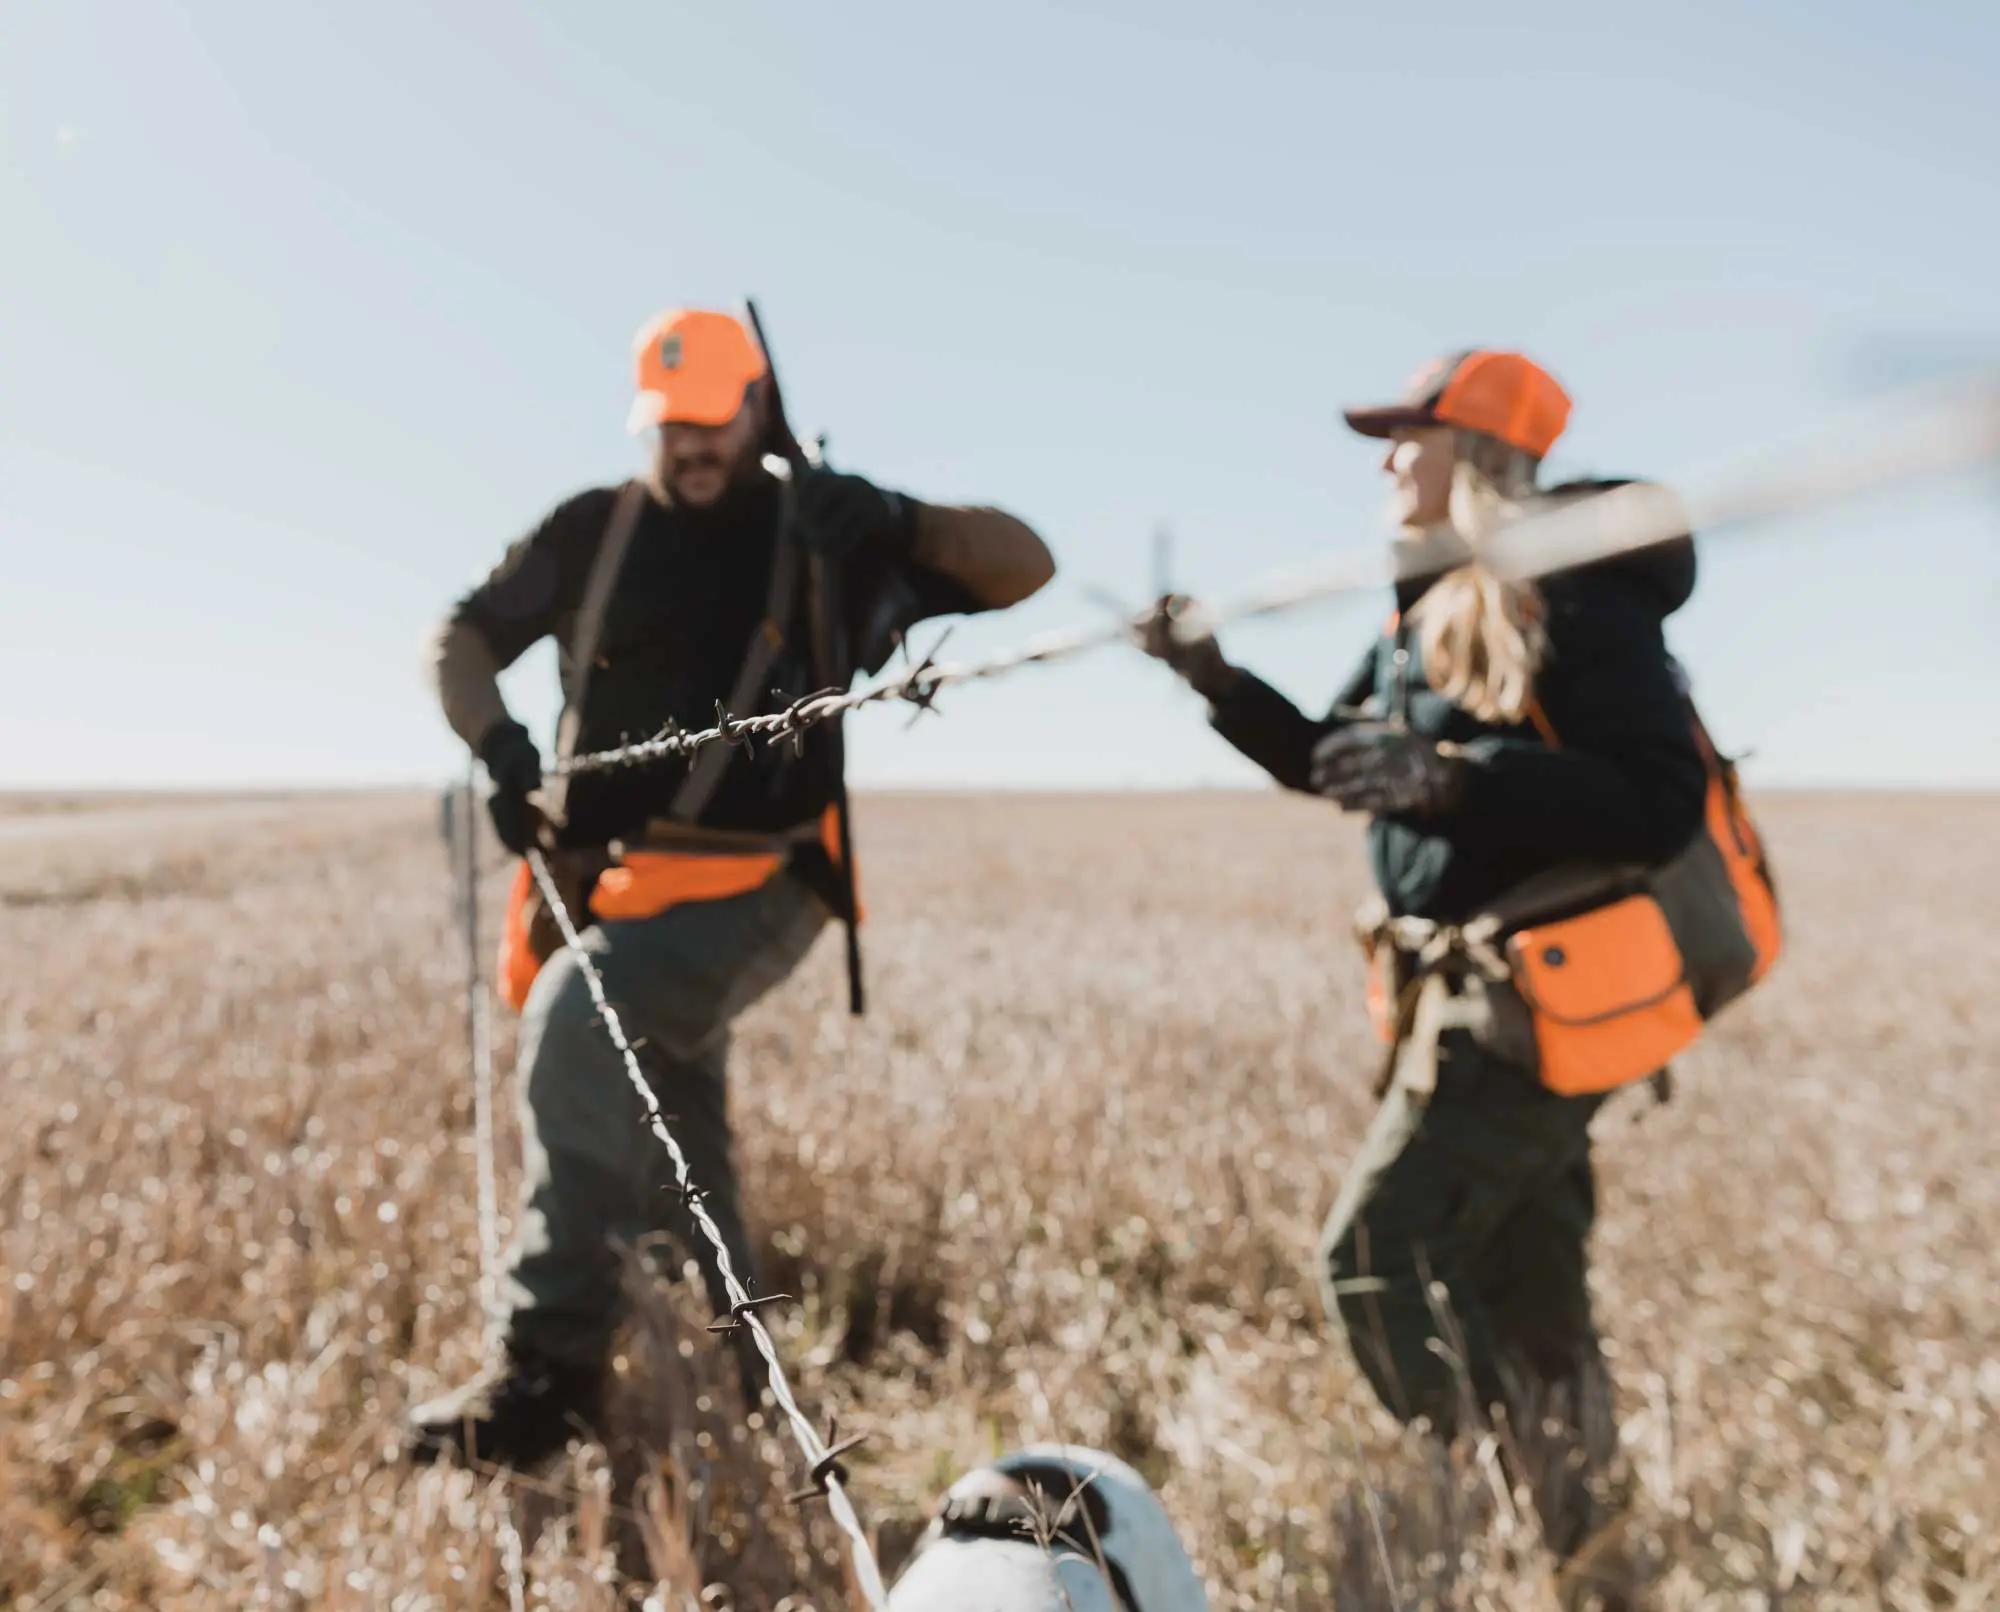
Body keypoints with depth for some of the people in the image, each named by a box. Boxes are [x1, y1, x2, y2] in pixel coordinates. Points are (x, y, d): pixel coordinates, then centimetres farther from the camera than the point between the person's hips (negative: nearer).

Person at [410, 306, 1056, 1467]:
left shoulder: (824, 534, 0)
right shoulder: (596, 530, 8)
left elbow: (1028, 567, -3)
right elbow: (458, 641, 9)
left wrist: (903, 523, -22)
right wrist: (500, 750, -11)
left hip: (752, 887, -5)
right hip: (602, 873, 5)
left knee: (577, 1017, -28)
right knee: (668, 1164, 12)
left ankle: (550, 1370, -21)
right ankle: (731, 1393, 32)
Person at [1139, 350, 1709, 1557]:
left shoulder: (1581, 600, -17)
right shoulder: (1433, 609, 11)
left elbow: (1660, 809, -25)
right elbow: (1333, 765, 18)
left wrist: (1454, 779, -32)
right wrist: (1217, 679, 6)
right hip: (1485, 993, 9)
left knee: (1379, 1256, -7)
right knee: (1525, 1290, 17)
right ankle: (1572, 1533, 33)